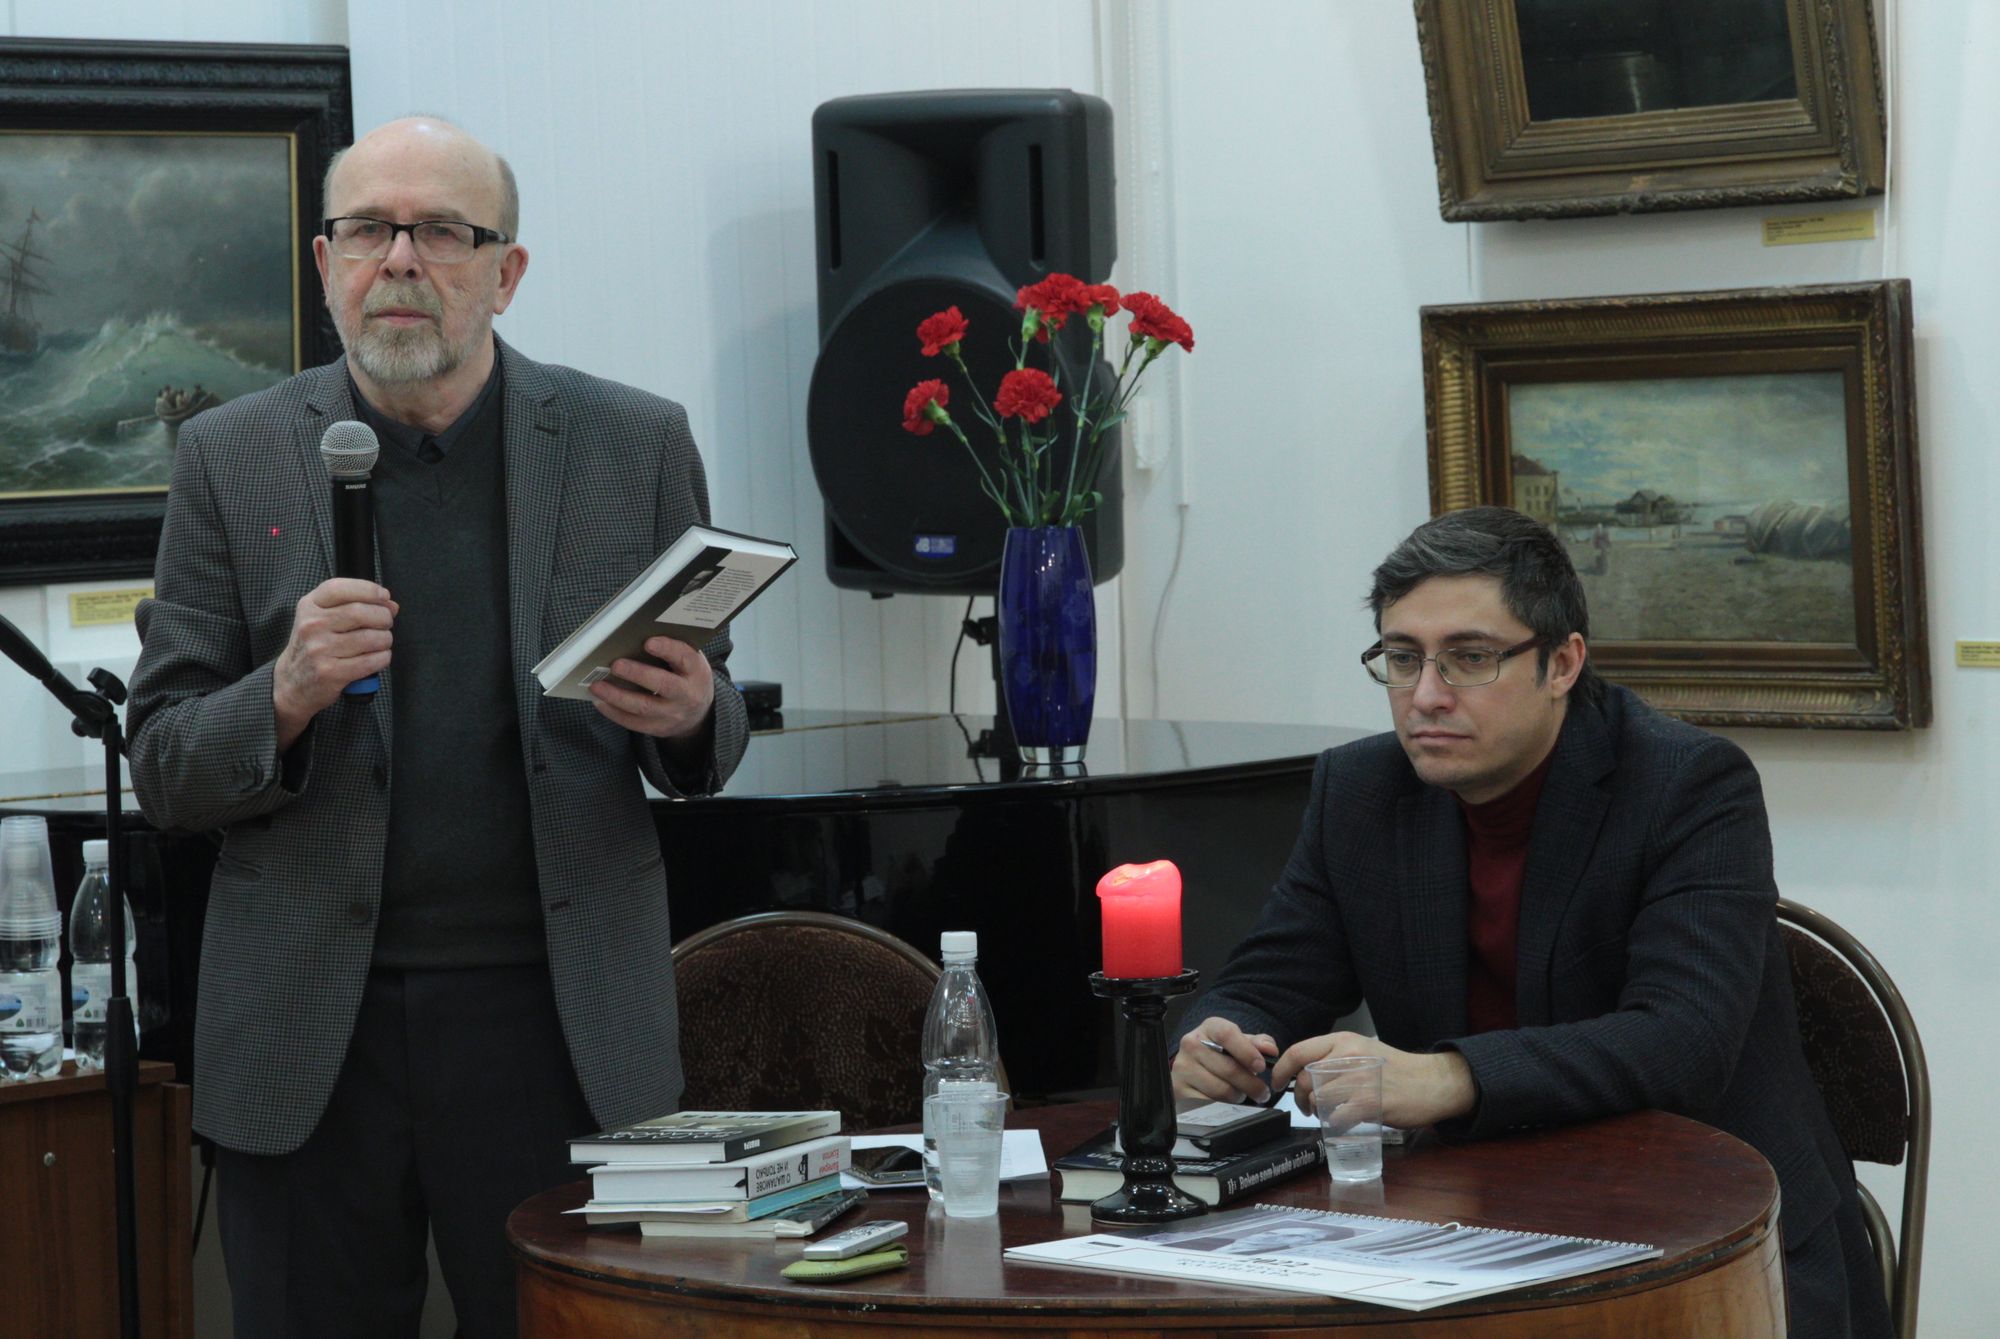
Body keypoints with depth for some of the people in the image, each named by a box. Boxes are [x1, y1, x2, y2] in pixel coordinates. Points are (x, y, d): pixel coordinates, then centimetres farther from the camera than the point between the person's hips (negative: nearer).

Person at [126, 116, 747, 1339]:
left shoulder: (636, 447, 4)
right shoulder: (234, 459, 4)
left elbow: (714, 735, 11)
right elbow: (163, 772, 4)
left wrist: (691, 715, -13)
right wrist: (287, 695, -17)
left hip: (558, 1021, 0)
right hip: (308, 1037, 1)